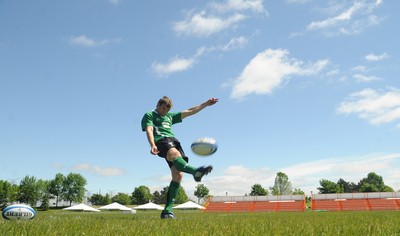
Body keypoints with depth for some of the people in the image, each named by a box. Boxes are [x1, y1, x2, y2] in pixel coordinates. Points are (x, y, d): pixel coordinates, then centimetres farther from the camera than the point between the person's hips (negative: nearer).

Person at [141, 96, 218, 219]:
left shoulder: (170, 116, 35)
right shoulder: (149, 115, 18)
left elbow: (189, 111, 35)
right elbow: (149, 130, -2)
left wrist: (206, 103, 32)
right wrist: (153, 145, -22)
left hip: (174, 141, 6)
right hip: (161, 140, -6)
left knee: (178, 175, -13)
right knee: (174, 154, -39)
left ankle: (167, 210, -13)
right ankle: (195, 171, -70)